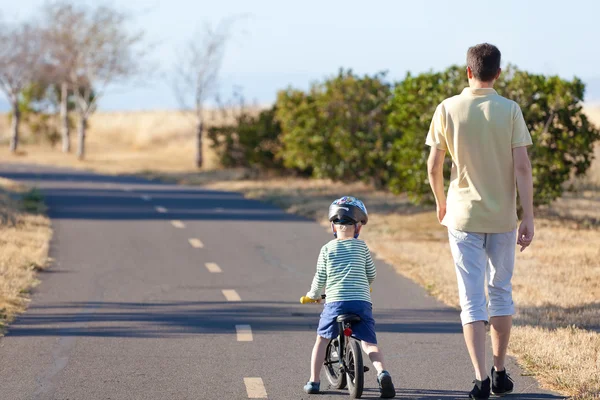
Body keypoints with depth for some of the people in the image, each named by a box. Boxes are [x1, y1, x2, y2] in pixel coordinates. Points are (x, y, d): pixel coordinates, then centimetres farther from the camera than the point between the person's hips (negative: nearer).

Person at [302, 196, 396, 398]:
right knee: (369, 343, 1)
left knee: (322, 339, 18)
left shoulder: (327, 249, 5)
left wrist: (313, 295, 27)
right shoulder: (361, 247, 8)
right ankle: (382, 372, -27)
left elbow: (320, 278, 7)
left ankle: (314, 380, 17)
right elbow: (371, 275, 17)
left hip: (335, 302, -1)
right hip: (362, 302, 1)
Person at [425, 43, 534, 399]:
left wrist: (441, 203, 17)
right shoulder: (510, 110, -5)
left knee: (472, 299, 1)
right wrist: (528, 218, -6)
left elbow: (434, 166, -1)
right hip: (502, 216, 1)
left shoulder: (448, 109, -4)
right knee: (501, 291, 16)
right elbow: (522, 167, -9)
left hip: (463, 215, -1)